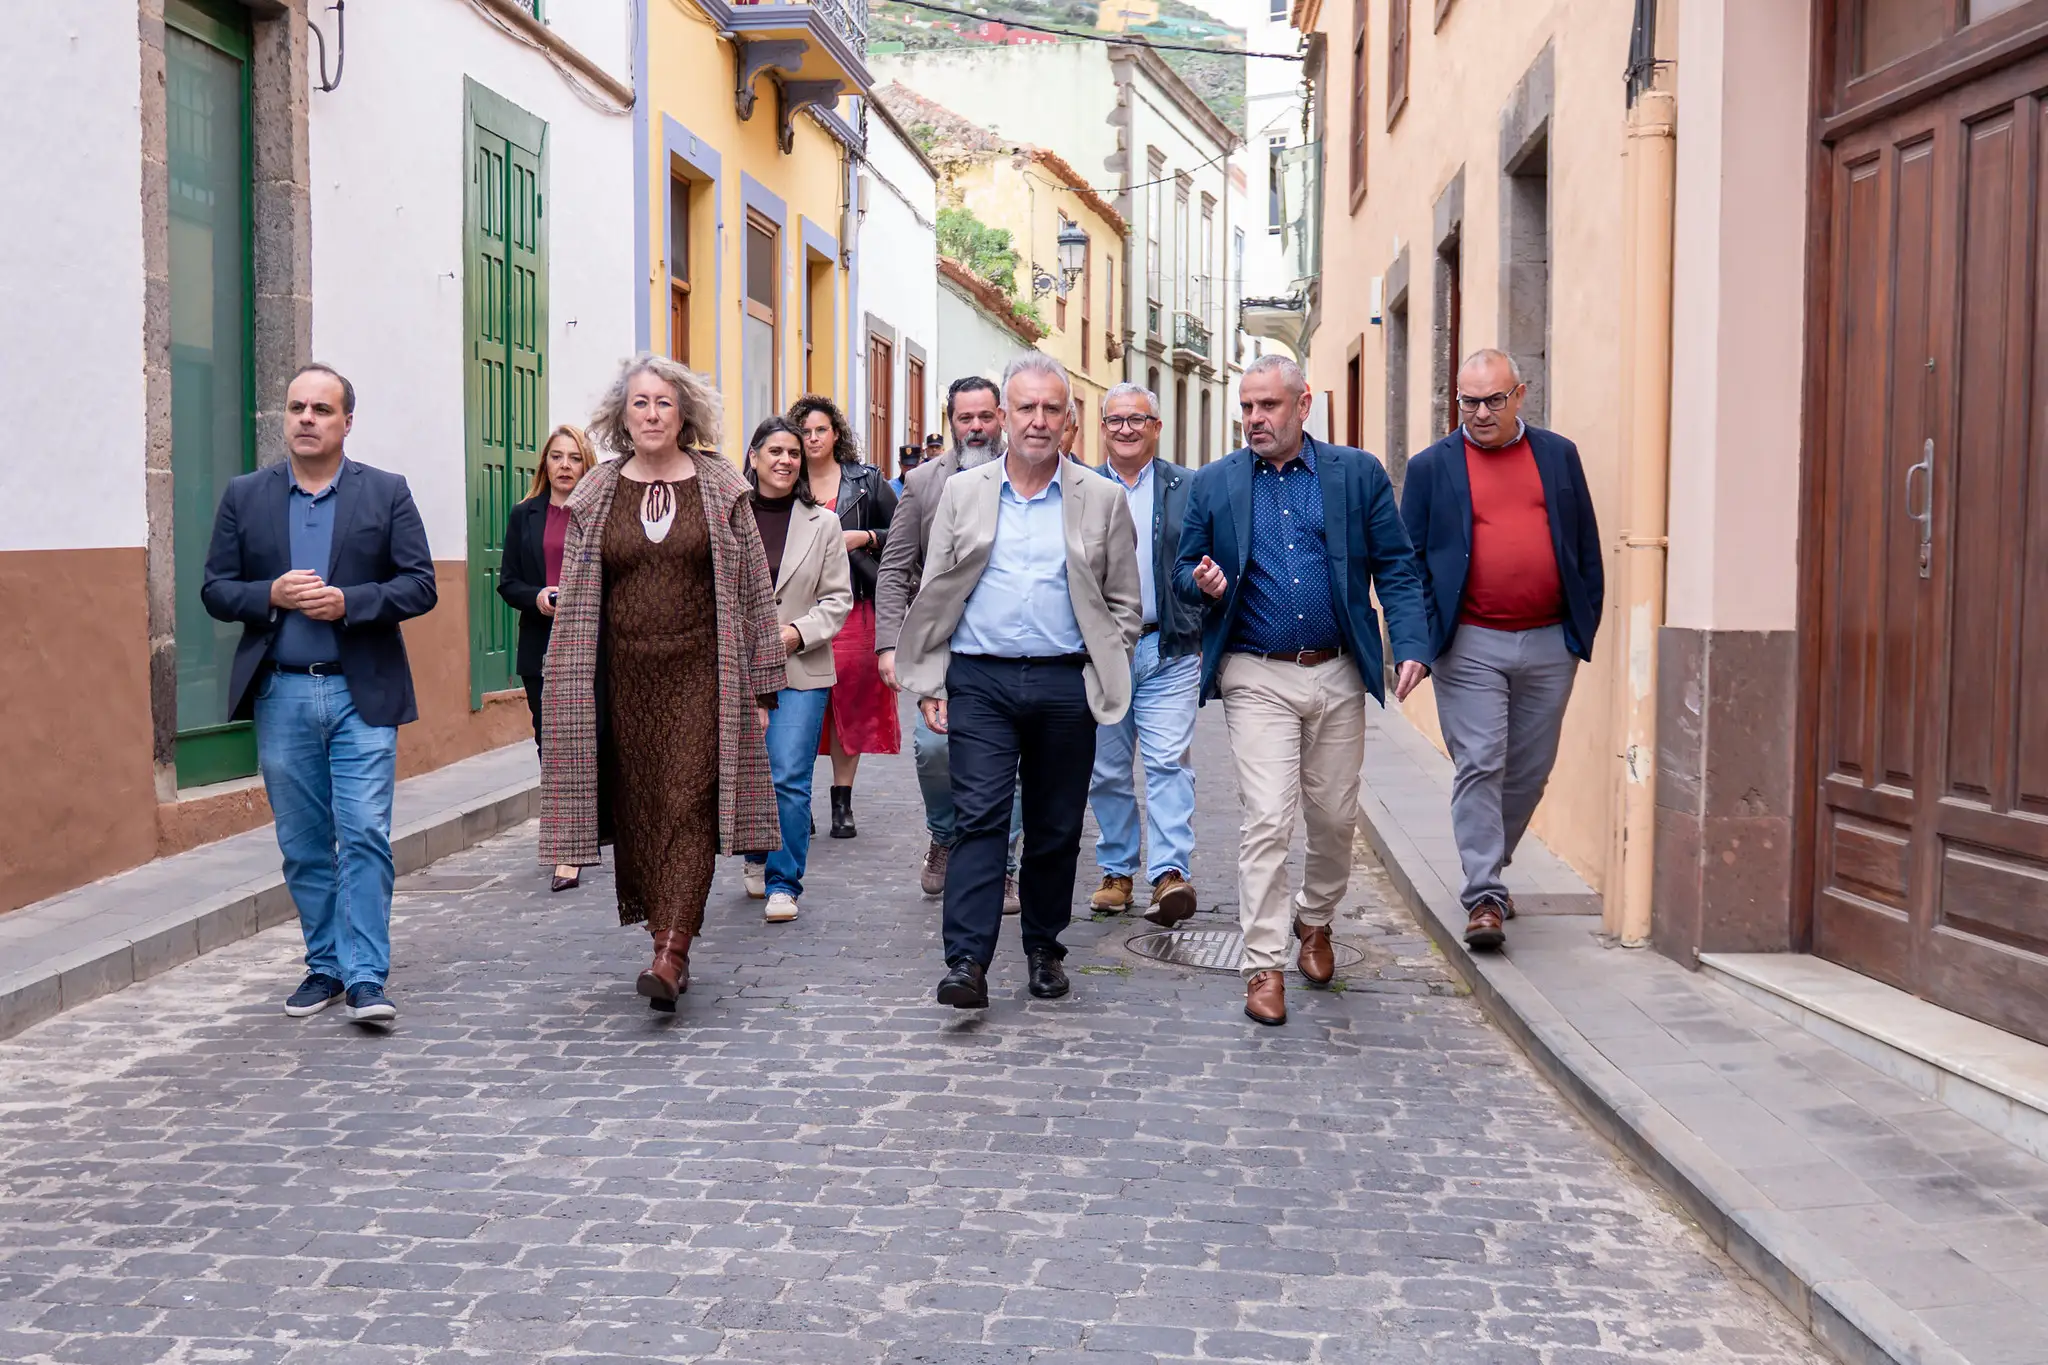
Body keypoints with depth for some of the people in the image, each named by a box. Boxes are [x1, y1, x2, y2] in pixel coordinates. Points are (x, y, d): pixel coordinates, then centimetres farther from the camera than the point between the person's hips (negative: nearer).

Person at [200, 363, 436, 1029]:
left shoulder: (387, 493, 3)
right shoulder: (244, 496, 8)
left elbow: (419, 586, -2)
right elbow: (215, 589, 6)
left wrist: (347, 601, -16)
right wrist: (271, 595, -13)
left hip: (361, 693, -2)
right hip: (281, 694, 2)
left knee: (365, 837, -8)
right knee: (304, 846, 9)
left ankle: (366, 979, -3)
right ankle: (325, 966, 21)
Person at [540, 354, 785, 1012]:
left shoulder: (721, 488, 4)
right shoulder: (596, 495, 9)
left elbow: (754, 589, 5)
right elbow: (574, 601, 10)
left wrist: (760, 683, 1)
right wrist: (565, 693, 5)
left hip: (701, 674, -2)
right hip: (624, 677, 3)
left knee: (689, 806, -11)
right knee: (638, 810, 4)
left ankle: (670, 956, -17)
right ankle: (670, 946, 16)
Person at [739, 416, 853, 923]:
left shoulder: (822, 523, 4)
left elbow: (838, 597, 4)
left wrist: (799, 633, -10)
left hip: (800, 670, -1)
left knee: (789, 779, -8)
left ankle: (783, 882, 2)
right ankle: (756, 855, 37)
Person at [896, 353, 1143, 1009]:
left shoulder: (1102, 500, 7)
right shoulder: (962, 493, 8)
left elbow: (1123, 602, 11)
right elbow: (934, 595, 9)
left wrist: (1105, 677, 1)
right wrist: (929, 683, 3)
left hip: (1065, 685, 1)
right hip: (980, 682, -1)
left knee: (1056, 827, 9)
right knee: (980, 818, -9)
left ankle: (1043, 947, 24)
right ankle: (967, 962, -12)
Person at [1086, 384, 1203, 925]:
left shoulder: (1189, 488, 4)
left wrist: (1205, 637, -9)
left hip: (1169, 651, -2)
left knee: (1169, 762, -11)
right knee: (1107, 770, 9)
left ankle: (1171, 874, -14)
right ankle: (1116, 871, 21)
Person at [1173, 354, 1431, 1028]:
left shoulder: (1358, 473, 3)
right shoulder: (1213, 483, 6)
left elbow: (1396, 567, 2)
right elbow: (1183, 569, 12)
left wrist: (1411, 646, -10)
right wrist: (1202, 582, -13)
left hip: (1337, 675, 1)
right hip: (1256, 677, -1)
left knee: (1335, 817, 11)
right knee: (1268, 820, -9)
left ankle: (1315, 919, 38)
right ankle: (1264, 965, -1)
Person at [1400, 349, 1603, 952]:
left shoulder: (1559, 455, 10)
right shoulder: (1432, 467, 3)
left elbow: (1587, 546, 13)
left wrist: (1587, 623, 7)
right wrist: (1419, 638, -5)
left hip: (1549, 644, 3)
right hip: (1470, 645, -3)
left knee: (1529, 770, 10)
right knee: (1479, 766, -7)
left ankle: (1489, 868, 29)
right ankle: (1484, 896, -5)